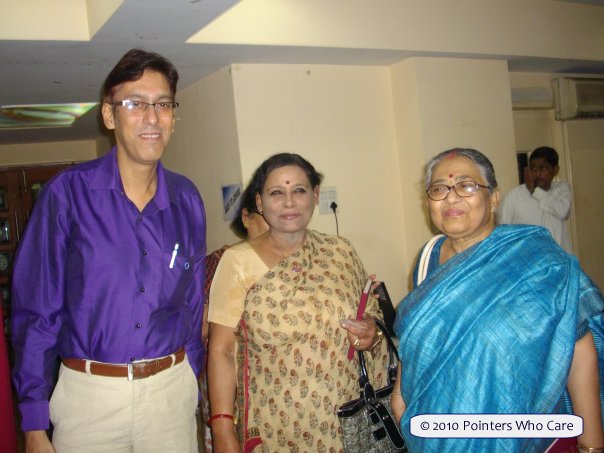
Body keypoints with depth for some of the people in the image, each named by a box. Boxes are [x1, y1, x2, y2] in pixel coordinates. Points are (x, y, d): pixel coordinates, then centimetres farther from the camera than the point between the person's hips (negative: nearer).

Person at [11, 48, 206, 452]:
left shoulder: (187, 199, 2)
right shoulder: (68, 194, -9)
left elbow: (192, 304, 8)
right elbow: (35, 309, -7)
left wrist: (191, 389, 8)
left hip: (172, 391, 3)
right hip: (88, 394, -2)